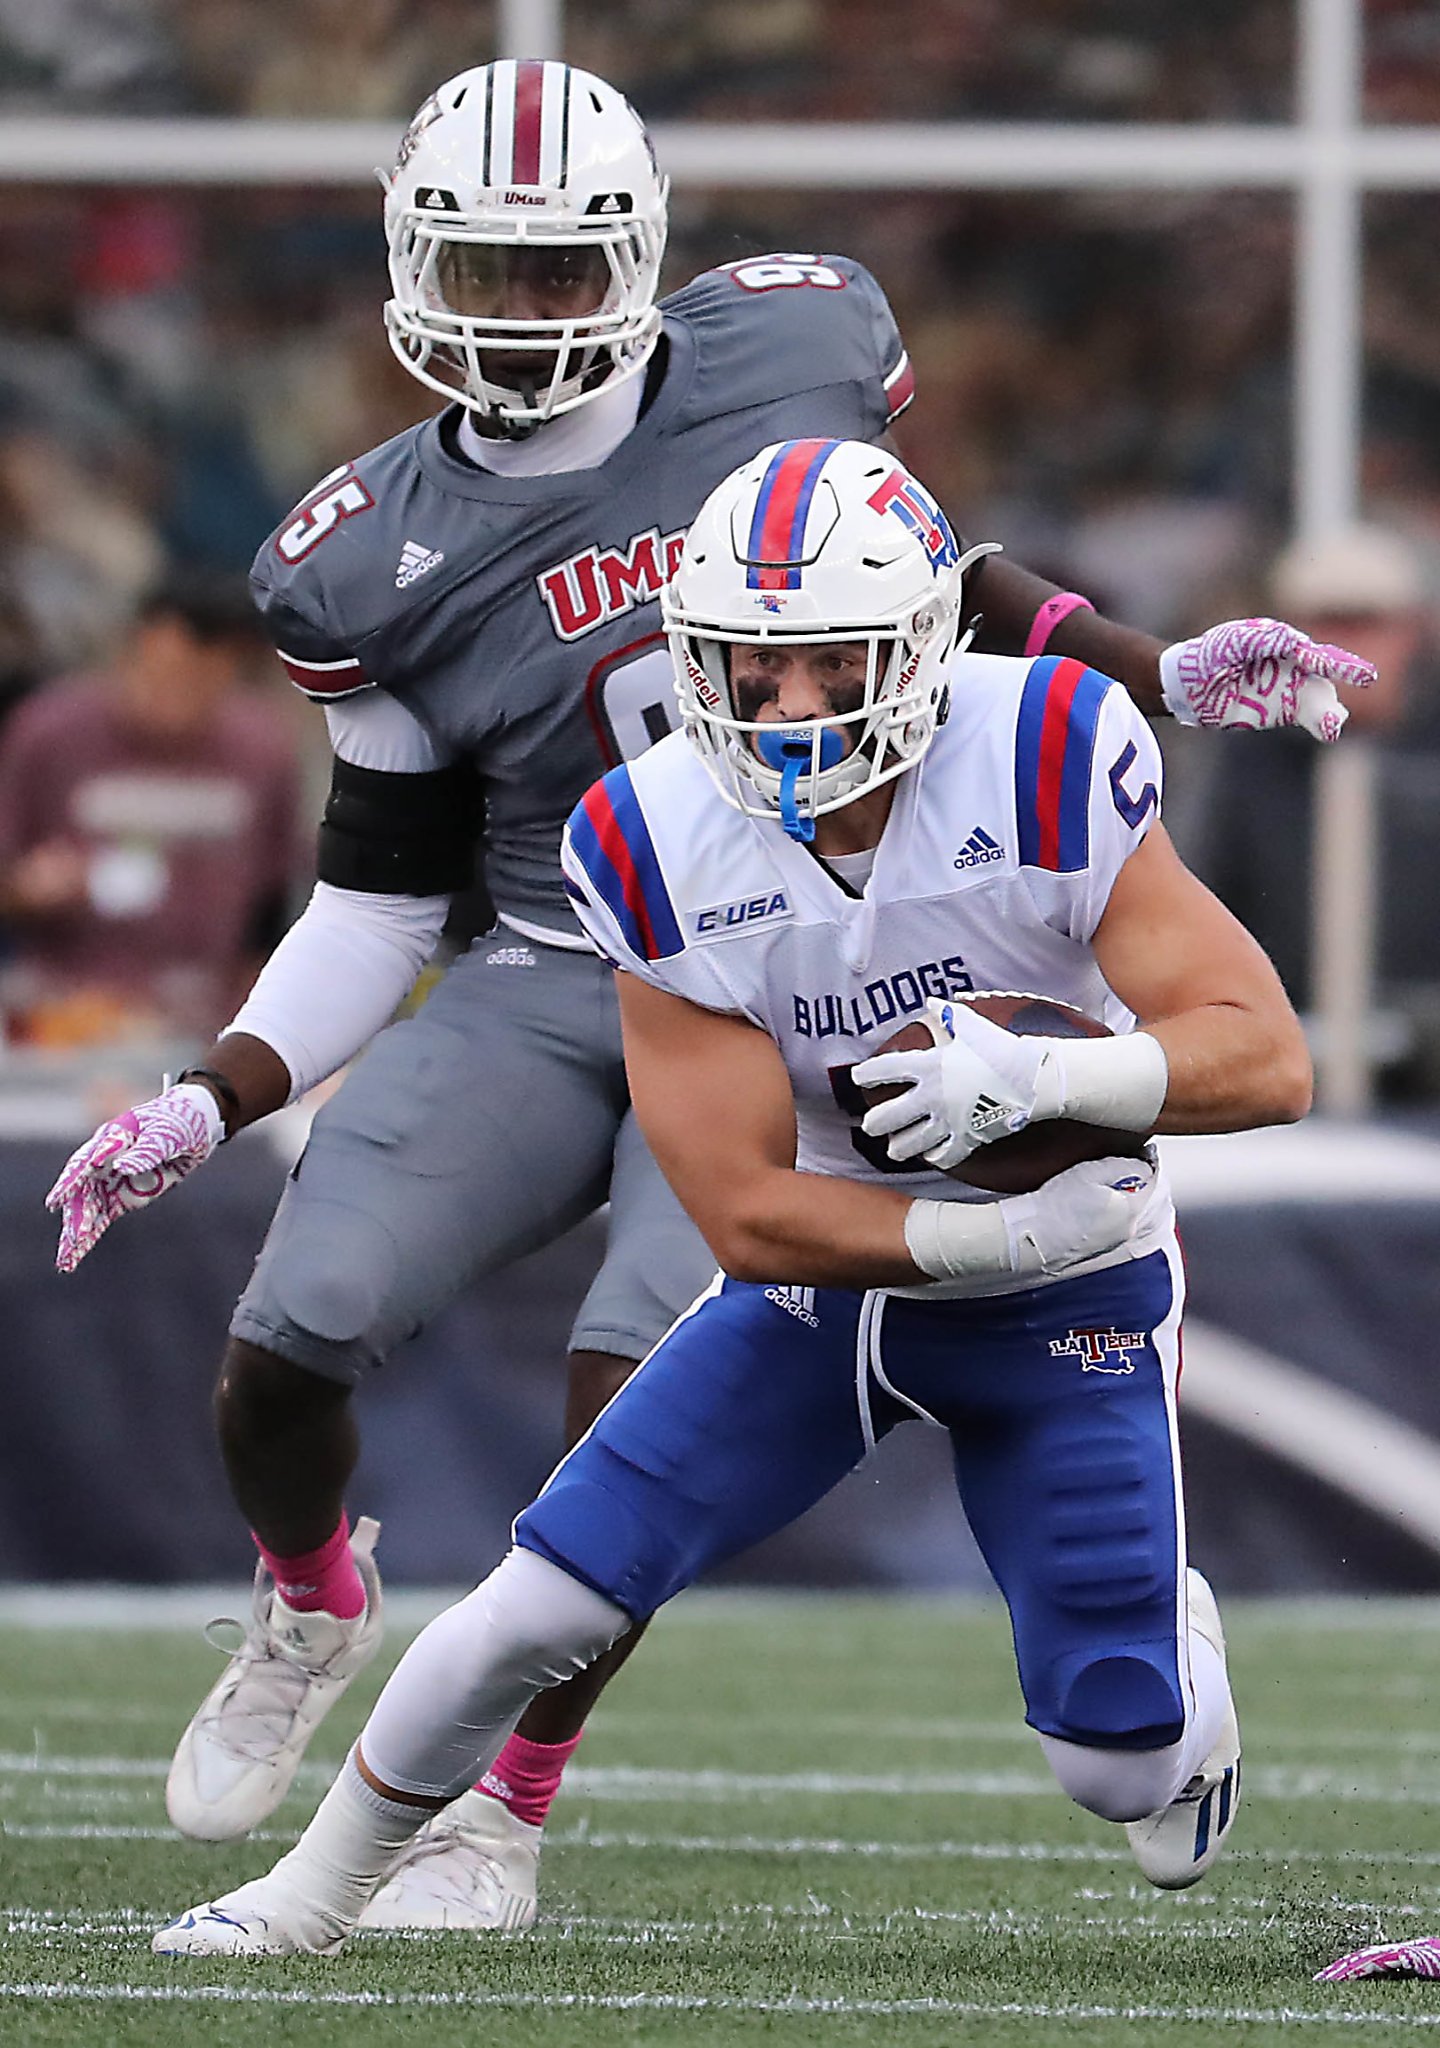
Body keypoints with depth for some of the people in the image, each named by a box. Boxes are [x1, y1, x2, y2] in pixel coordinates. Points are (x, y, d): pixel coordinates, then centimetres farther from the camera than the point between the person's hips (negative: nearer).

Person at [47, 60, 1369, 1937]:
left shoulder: (798, 351, -1)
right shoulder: (389, 561, 0)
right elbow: (380, 898, 6)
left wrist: (1161, 678, 8)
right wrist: (208, 1107, -5)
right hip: (554, 988, 2)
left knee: (636, 1391, -22)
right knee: (289, 1345, -14)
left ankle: (506, 1818, -1)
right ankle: (313, 1609, 23)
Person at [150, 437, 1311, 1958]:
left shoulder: (1045, 765, -25)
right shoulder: (665, 853, -19)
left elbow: (1268, 1055, -24)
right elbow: (747, 1211, -18)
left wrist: (1037, 1074, -40)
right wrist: (1003, 1234, -30)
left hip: (1062, 1309, -1)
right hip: (821, 1270, 2)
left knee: (1119, 1772, -2)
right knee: (543, 1604, -7)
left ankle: (1176, 1650, 36)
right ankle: (317, 1889, 17)